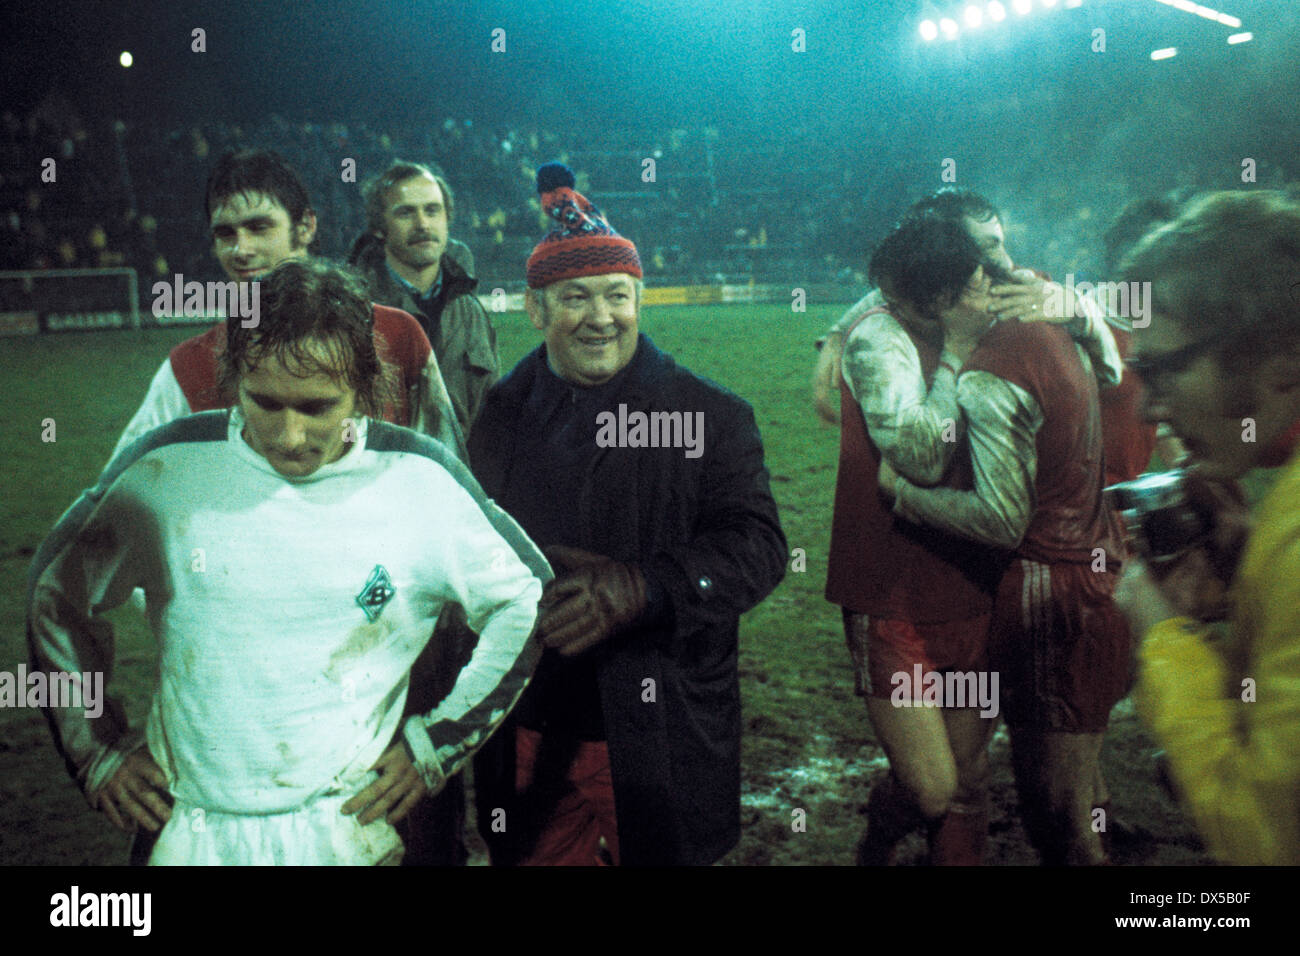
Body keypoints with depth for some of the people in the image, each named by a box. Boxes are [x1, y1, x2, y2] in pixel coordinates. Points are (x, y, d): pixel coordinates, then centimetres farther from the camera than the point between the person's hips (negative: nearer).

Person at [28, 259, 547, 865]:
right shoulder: (166, 467, -8)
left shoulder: (417, 479, -10)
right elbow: (55, 593, 7)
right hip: (186, 831, 2)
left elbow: (527, 601, 2)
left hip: (348, 830, -1)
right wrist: (97, 753, 5)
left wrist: (434, 746, -1)